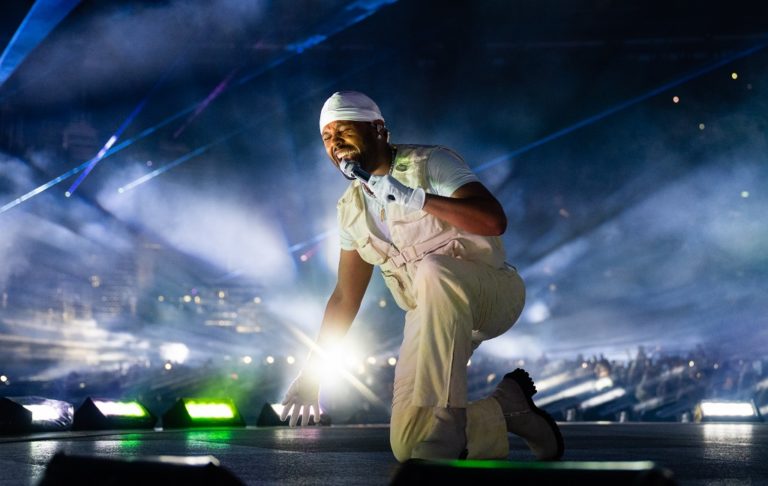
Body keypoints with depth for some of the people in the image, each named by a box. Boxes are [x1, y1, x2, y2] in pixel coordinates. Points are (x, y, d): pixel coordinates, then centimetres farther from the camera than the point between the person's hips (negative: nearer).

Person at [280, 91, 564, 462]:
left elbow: (494, 220, -25)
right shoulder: (352, 208, 9)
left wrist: (413, 198, -30)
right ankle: (506, 406, 6)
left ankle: (443, 421, -39)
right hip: (431, 315, 6)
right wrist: (312, 369, 10)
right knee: (406, 445, -13)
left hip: (491, 293, -5)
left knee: (434, 269, -42)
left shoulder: (430, 164, -9)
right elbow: (346, 297, 15)